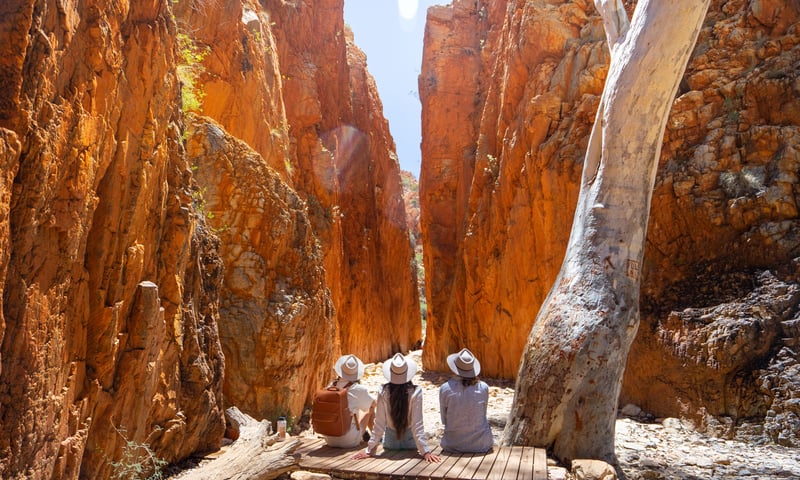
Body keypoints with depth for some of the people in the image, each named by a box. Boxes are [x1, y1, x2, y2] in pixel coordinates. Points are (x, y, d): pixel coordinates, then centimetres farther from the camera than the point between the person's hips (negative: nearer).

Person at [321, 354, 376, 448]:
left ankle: (364, 433, 50)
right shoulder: (359, 390, -14)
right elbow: (374, 403, 7)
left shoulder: (332, 386, -3)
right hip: (349, 442, -4)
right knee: (370, 409, 16)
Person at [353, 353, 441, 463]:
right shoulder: (415, 392, -23)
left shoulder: (383, 392, -20)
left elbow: (379, 423, -16)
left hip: (390, 443, 1)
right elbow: (417, 424, -23)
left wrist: (370, 450, -8)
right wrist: (425, 451, -18)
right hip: (410, 440, -1)